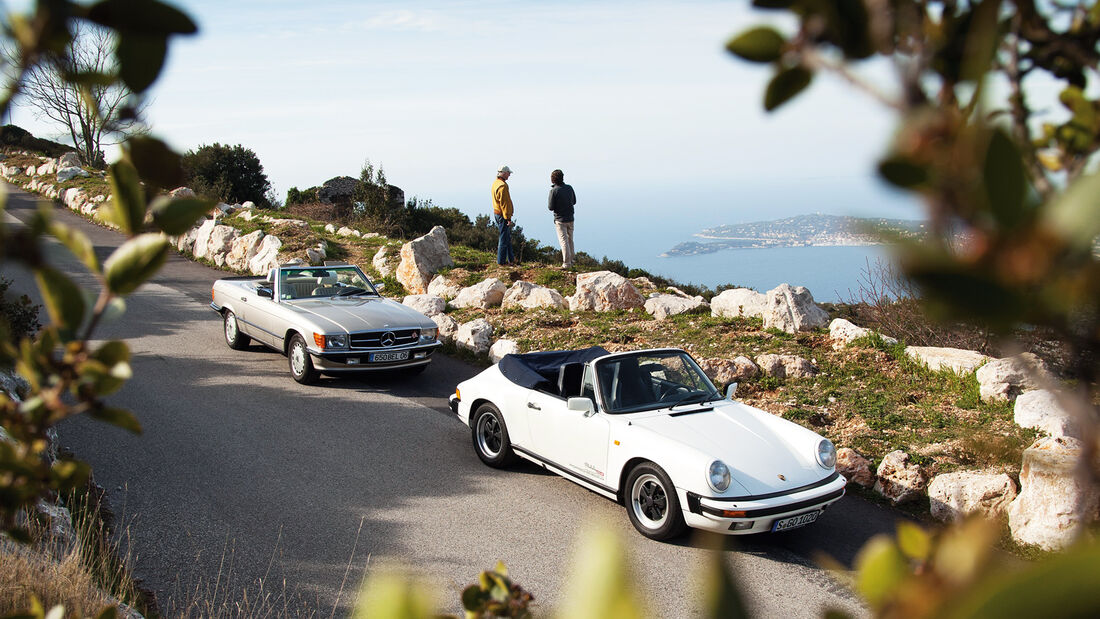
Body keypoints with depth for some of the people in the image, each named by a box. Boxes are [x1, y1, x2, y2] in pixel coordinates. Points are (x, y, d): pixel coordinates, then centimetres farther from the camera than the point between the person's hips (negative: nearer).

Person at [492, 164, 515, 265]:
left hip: (497, 213, 10)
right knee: (504, 238, -2)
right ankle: (501, 261, 4)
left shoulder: (495, 183, 12)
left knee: (508, 237, 18)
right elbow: (504, 203, -22)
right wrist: (508, 218, -20)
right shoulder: (502, 186, -21)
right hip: (503, 215, -10)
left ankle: (511, 259, 26)